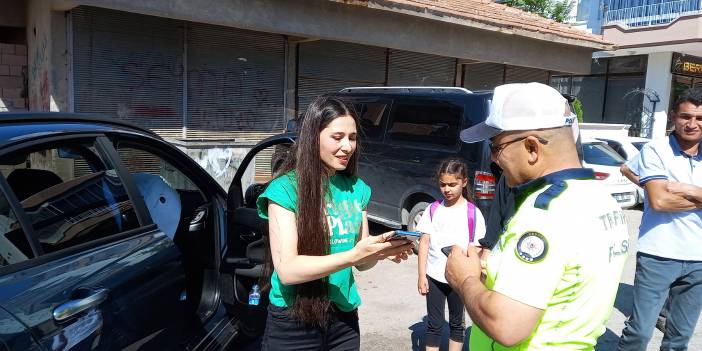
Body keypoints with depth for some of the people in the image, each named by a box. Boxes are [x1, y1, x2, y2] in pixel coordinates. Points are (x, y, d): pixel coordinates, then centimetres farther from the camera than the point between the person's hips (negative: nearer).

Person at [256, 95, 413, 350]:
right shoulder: (285, 189, -13)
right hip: (293, 322, -5)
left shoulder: (357, 188, 2)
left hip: (344, 318, 5)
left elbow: (362, 262, 7)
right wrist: (354, 254, -28)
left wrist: (383, 250, -14)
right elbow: (287, 270, -20)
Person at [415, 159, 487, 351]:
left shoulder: (472, 213, -6)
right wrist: (421, 275, -2)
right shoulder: (433, 209, 0)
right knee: (434, 324, 8)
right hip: (434, 277, 1)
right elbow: (424, 243, 2)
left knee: (457, 323, 15)